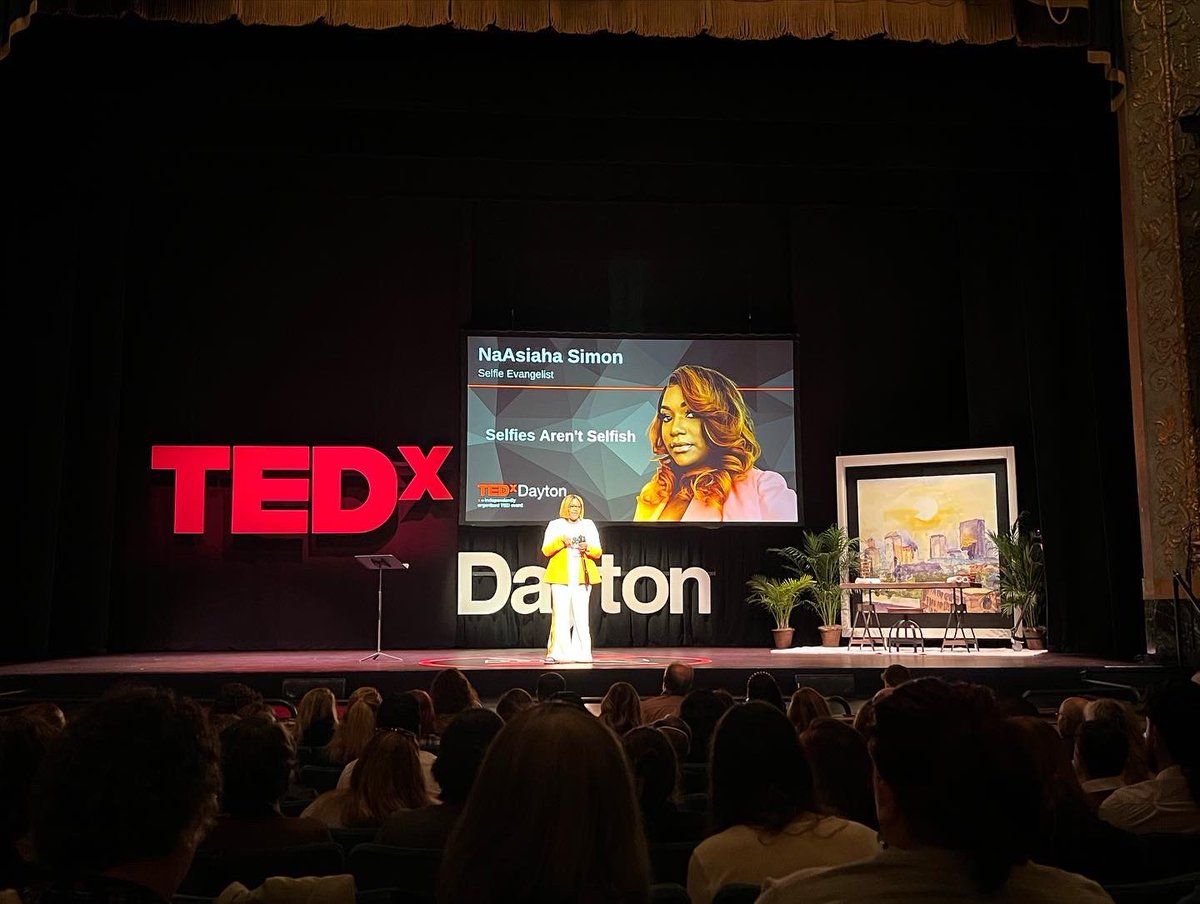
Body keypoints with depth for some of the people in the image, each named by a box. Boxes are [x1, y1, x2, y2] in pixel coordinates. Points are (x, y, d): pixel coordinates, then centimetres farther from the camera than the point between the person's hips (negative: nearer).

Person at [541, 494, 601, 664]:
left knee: (581, 616, -4)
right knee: (560, 616, -8)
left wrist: (588, 548, -9)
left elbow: (598, 553, 12)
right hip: (560, 576, -1)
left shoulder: (588, 525, 16)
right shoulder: (555, 525, 12)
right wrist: (560, 541, -12)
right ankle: (556, 652, -5)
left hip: (582, 577, 2)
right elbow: (546, 550, 4)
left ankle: (581, 653, -1)